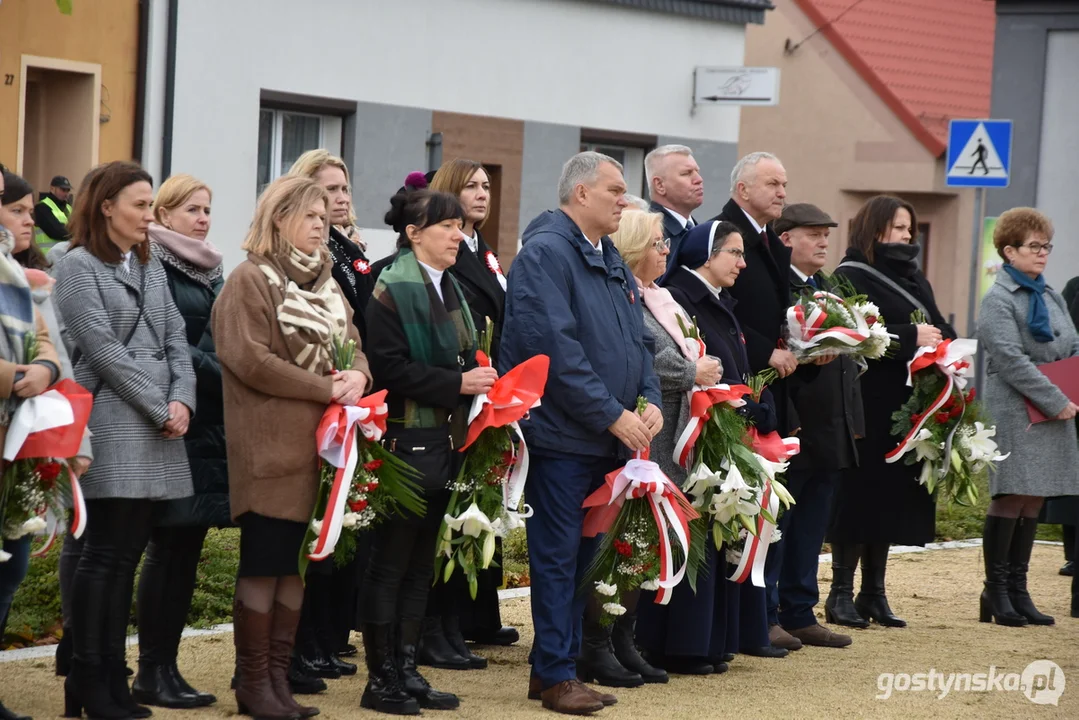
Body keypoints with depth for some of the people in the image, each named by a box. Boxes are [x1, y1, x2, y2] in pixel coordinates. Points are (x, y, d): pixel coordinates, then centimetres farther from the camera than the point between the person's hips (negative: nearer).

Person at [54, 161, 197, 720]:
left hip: (159, 430, 7)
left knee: (127, 554, 7)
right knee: (104, 554, -6)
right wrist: (160, 409, -12)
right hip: (113, 427, -7)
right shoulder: (79, 266, -4)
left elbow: (175, 339, 12)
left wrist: (182, 400, -5)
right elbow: (105, 350, -11)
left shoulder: (150, 266, 18)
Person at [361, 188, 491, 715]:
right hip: (406, 442, -8)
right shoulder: (393, 290, -11)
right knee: (391, 563, -2)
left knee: (421, 563, 11)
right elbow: (390, 369, -18)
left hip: (444, 442, 8)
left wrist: (482, 382, 1)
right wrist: (456, 383, -22)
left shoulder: (449, 289, 14)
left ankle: (407, 670, 17)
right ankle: (381, 679, 3)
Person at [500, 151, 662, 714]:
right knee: (558, 555, -3)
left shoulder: (611, 261, 17)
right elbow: (558, 348, -21)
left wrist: (650, 401, 1)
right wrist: (613, 415, -19)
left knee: (583, 556, 11)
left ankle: (556, 667, 18)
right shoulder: (545, 253, -13)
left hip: (607, 437, 9)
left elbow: (638, 340, 20)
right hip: (561, 433, -9)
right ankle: (555, 674, 3)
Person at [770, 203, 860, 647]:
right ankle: (763, 617, 5)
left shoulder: (829, 289, 19)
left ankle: (798, 614, 20)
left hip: (830, 432, 9)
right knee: (774, 525, -1)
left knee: (810, 529, 13)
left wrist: (853, 421, 17)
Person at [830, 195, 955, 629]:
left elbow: (940, 329, 15)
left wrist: (939, 340, -7)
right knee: (861, 494, -6)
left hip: (906, 405, 7)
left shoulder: (913, 278, 18)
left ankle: (874, 592, 14)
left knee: (891, 497, 8)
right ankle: (842, 590, 1)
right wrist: (910, 336, -20)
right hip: (867, 403, -7)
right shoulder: (850, 277, -5)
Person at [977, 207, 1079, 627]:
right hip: (1015, 415, -7)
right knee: (1010, 500, -6)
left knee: (1033, 502, 8)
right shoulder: (998, 301, -7)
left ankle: (1017, 592, 14)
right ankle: (996, 593, 2)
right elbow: (1011, 360, -16)